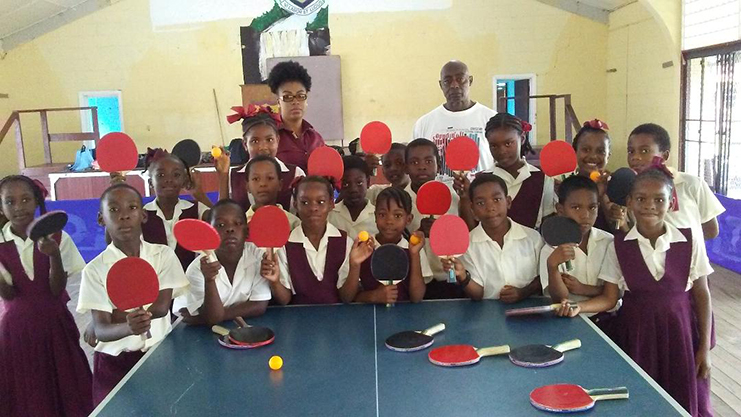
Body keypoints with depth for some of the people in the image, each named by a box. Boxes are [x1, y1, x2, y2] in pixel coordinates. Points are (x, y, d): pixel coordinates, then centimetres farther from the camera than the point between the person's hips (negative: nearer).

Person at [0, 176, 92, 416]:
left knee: (64, 386, 10)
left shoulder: (57, 238, -9)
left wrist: (54, 256, -29)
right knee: (25, 395, 12)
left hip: (55, 323, -1)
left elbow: (56, 290, -13)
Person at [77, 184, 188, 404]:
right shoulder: (95, 269, -7)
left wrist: (113, 315, -11)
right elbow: (101, 330, -14)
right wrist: (128, 327, -35)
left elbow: (161, 307, -11)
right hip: (115, 362, -1)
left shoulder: (164, 255, -2)